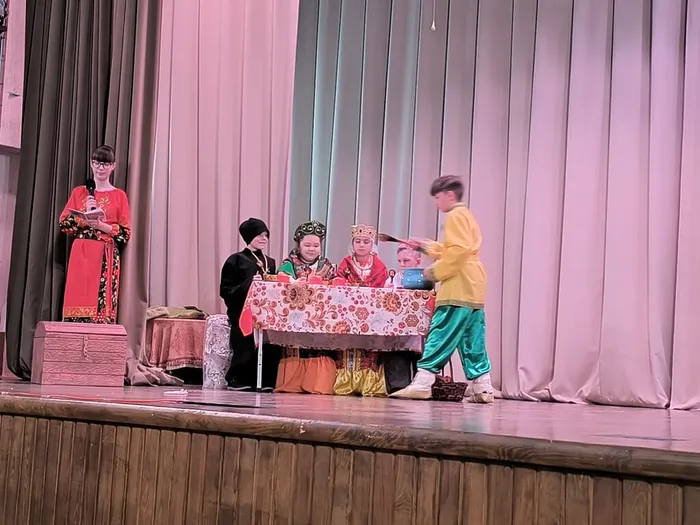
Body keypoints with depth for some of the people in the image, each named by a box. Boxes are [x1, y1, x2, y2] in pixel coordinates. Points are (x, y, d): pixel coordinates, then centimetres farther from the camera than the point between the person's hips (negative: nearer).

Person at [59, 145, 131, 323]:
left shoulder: (119, 196, 7)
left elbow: (125, 233, 1)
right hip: (81, 255, 2)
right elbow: (64, 223, 7)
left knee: (102, 303, -9)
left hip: (106, 257, -2)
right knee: (78, 301, -4)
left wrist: (100, 225, -13)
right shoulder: (79, 192, 14)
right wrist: (86, 214, -9)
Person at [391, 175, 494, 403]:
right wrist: (428, 247, 24)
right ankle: (482, 387, 9)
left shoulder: (456, 216, -7)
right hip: (472, 289, 10)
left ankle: (422, 383, -11)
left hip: (458, 289, -10)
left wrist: (436, 272, -14)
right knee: (472, 342, 9)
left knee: (440, 335, -10)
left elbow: (459, 251, -20)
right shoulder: (467, 215, 23)